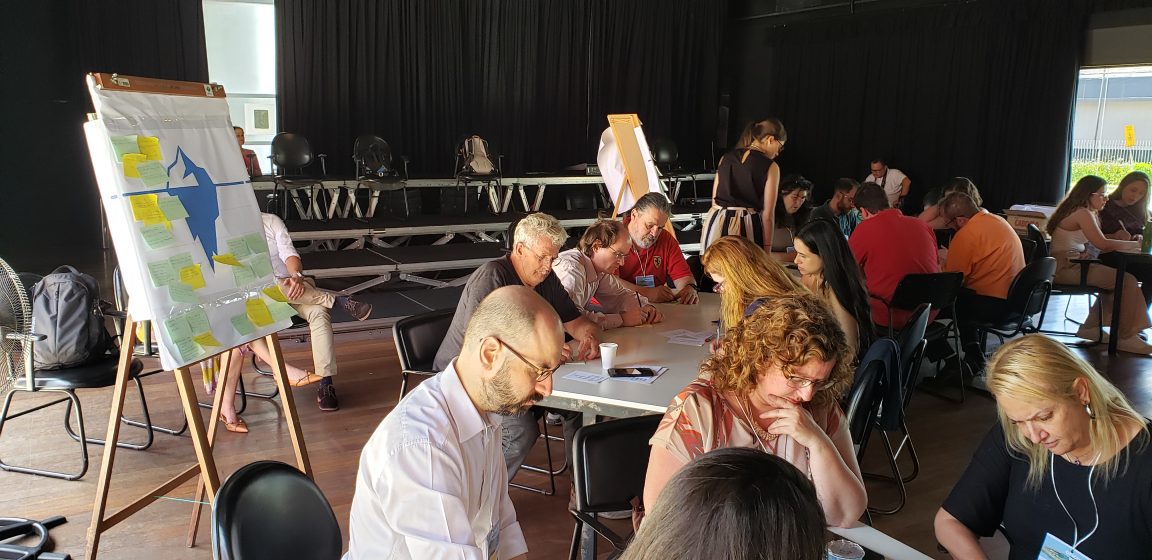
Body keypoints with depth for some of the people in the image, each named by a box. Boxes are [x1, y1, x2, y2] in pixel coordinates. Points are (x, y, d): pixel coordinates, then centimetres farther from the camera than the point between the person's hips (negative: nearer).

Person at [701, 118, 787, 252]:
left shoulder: (726, 158, 11)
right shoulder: (770, 167, -3)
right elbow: (767, 215, -5)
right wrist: (767, 250, 0)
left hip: (718, 223, 5)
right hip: (747, 227, -5)